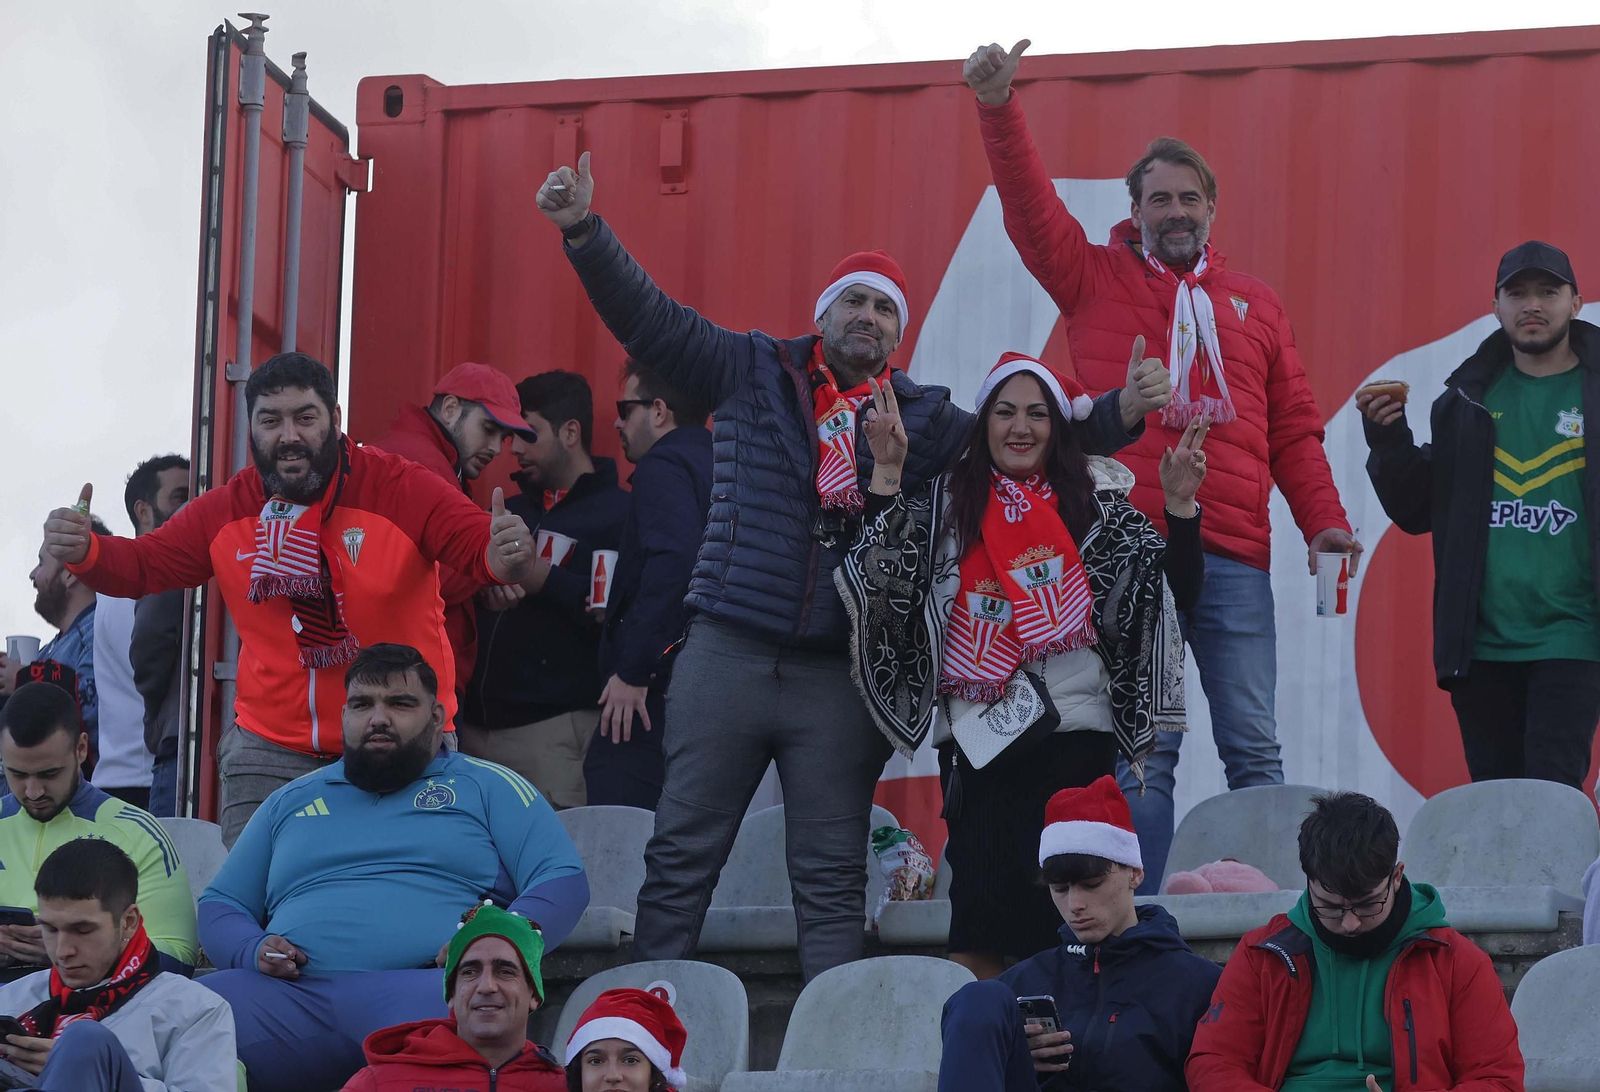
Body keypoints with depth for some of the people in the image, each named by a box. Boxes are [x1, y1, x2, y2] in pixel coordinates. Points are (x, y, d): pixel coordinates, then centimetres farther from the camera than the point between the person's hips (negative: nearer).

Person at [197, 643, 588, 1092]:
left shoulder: (488, 787, 20)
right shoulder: (290, 802, 30)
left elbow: (564, 881, 9)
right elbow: (218, 906, 32)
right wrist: (254, 950, 6)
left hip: (421, 983, -3)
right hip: (290, 995, 3)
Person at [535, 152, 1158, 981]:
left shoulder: (924, 418, 11)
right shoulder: (753, 372, 7)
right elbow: (648, 317, 3)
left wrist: (1118, 415, -9)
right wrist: (585, 232, -10)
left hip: (842, 675, 1)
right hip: (727, 654, -1)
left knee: (833, 877, 3)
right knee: (682, 853, 0)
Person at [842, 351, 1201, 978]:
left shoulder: (1096, 504, 9)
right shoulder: (948, 504, 10)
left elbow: (1177, 594, 3)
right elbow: (882, 583, -4)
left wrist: (1179, 504, -10)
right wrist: (887, 474, -10)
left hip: (1077, 742, 0)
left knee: (1065, 924, -1)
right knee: (980, 933, -7)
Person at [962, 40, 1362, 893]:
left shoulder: (1255, 306, 19)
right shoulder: (1095, 281, 13)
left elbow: (1294, 429, 16)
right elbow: (1031, 209, 1)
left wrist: (1323, 519, 3)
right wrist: (999, 111, -12)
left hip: (1235, 559, 2)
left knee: (1253, 749, 0)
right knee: (1143, 752, -3)